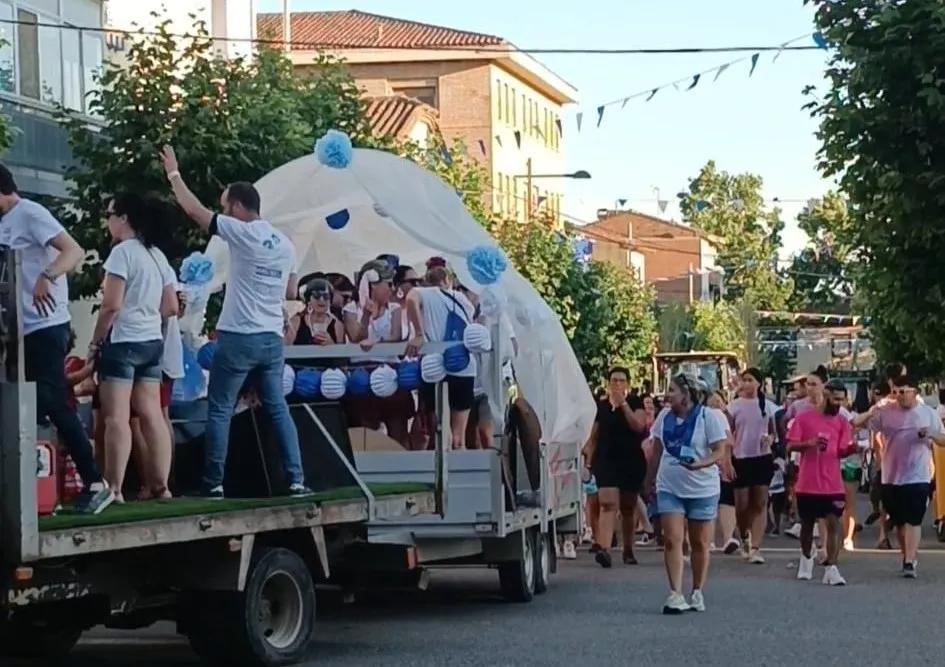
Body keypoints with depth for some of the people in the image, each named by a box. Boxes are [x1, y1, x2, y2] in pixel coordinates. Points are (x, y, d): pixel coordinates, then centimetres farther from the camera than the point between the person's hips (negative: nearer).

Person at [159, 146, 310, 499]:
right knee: (278, 408, 11)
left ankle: (214, 483, 3)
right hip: (272, 338, 6)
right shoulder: (285, 244, 9)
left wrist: (174, 173, 5)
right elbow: (291, 292, 17)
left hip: (238, 337, -6)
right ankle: (296, 479, 4)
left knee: (219, 411, 3)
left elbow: (194, 209, -6)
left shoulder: (241, 234, -10)